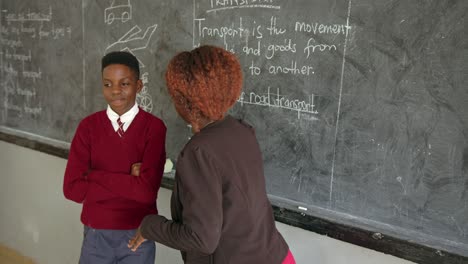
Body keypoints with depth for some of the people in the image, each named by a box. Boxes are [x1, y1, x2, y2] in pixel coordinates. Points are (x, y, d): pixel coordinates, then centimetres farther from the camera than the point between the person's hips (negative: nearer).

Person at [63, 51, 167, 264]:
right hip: (96, 234, 2)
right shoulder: (88, 126, -4)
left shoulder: (154, 127, -12)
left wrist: (93, 175, -15)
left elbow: (148, 191, -21)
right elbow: (72, 188, -11)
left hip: (139, 234, -1)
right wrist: (129, 181, -17)